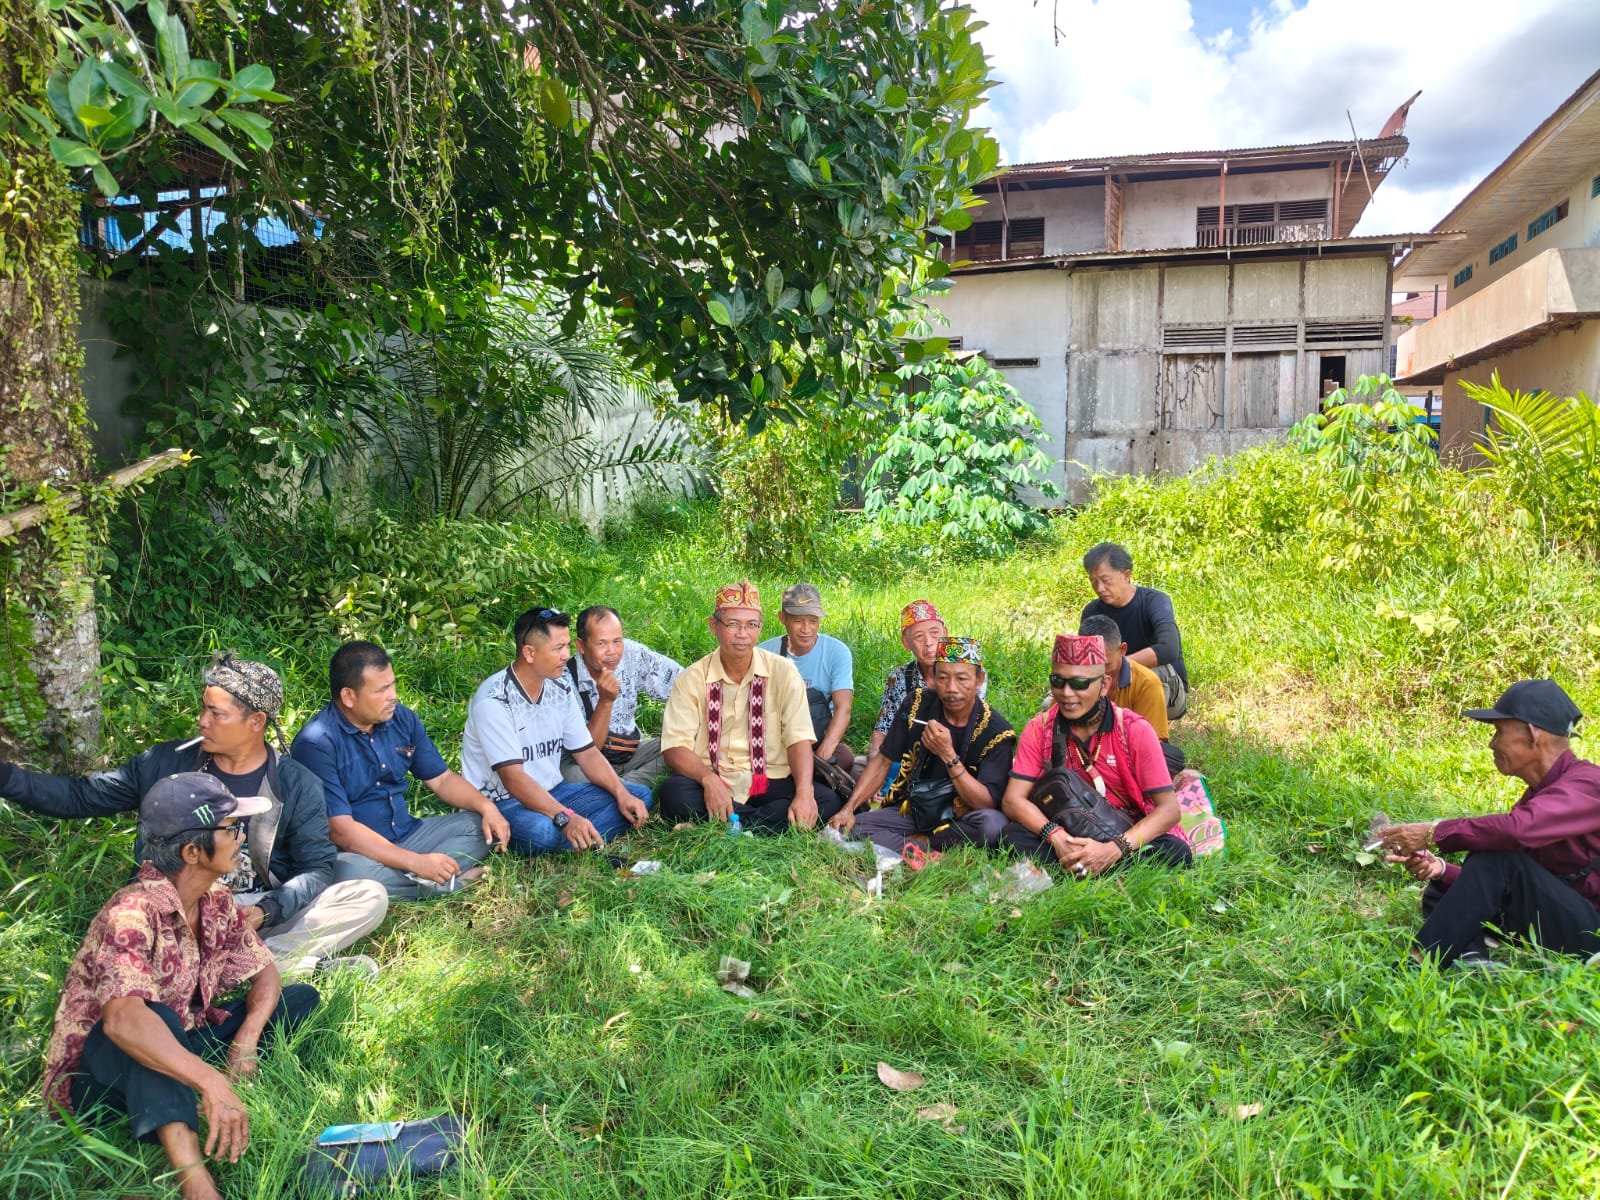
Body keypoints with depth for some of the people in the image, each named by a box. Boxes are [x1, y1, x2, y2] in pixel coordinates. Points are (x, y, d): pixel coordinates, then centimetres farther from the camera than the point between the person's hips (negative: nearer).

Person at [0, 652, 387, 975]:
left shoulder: (298, 785, -1)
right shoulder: (166, 764, 4)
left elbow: (317, 868, -3)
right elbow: (79, 796, 10)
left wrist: (267, 911, -21)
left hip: (267, 914, 0)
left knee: (370, 897, -24)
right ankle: (306, 965, -33)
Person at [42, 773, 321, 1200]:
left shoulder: (217, 900, -3)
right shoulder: (133, 912, -27)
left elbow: (265, 974, 3)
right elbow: (122, 1020, -43)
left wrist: (246, 1041, -17)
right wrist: (211, 1082, -51)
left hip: (181, 1050, 7)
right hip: (101, 1073, -7)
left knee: (300, 998, -3)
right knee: (157, 1018, -38)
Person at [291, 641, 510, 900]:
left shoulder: (401, 718, 3)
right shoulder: (317, 743, -18)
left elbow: (440, 779, 12)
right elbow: (340, 829, -23)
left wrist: (487, 807, -8)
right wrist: (416, 862, -28)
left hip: (407, 834, 7)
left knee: (483, 825, -3)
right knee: (348, 873, -39)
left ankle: (418, 879, -23)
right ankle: (449, 884, -19)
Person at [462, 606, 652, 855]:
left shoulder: (560, 694, 5)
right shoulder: (494, 700, -19)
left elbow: (587, 754, 7)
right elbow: (512, 779, -26)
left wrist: (622, 794, -11)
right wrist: (565, 818, -37)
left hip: (552, 792, 8)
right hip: (501, 802, -8)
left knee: (639, 795, -5)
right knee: (541, 830, -41)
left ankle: (580, 838, -21)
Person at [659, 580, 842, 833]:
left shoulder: (783, 672, 2)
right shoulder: (692, 679, 2)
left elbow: (799, 739, -4)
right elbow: (675, 747, -6)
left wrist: (804, 793, -22)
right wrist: (708, 779, -27)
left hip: (770, 783, 1)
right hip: (712, 785, -1)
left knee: (827, 800, -25)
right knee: (674, 791, -32)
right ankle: (769, 821, -21)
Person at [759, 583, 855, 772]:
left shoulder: (837, 652, -3)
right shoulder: (765, 653, 0)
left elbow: (843, 708, -12)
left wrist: (823, 756, -28)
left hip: (820, 741, 0)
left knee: (844, 757, -32)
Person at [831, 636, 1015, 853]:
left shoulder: (997, 732, -14)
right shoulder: (917, 703, -5)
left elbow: (988, 804, -20)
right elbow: (883, 761, 3)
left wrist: (949, 756, -32)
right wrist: (848, 809, -8)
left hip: (960, 818, -2)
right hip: (910, 810, 3)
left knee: (993, 824, -36)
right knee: (845, 830, -19)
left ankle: (916, 843, -14)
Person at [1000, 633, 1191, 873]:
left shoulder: (1134, 730, -10)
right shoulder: (1039, 729, -4)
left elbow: (1169, 808, -15)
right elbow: (1012, 800, -10)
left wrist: (1114, 848, -30)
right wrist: (1056, 836, -29)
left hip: (1127, 837, 0)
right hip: (1067, 834, 1)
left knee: (1175, 852, -31)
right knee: (1013, 837, -27)